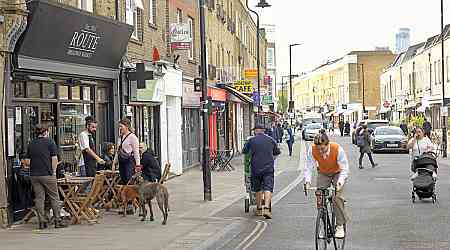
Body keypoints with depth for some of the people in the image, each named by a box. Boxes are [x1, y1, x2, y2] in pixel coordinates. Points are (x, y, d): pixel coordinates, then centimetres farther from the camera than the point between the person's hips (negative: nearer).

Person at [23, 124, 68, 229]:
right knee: (54, 198, 4)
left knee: (39, 198, 6)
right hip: (47, 174, -4)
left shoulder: (31, 144, 10)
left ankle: (42, 222, 6)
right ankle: (58, 221, 4)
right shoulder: (50, 142, -3)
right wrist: (53, 171, 2)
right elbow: (54, 159, -8)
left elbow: (26, 162, 10)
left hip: (34, 175, 4)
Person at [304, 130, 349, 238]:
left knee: (338, 198, -19)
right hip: (323, 174, 3)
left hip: (338, 173, -3)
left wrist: (340, 182, -45)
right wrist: (307, 181, -36)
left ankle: (340, 226, -8)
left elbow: (344, 169, -30)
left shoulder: (337, 149, -34)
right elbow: (309, 167, -20)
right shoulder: (312, 150, -27)